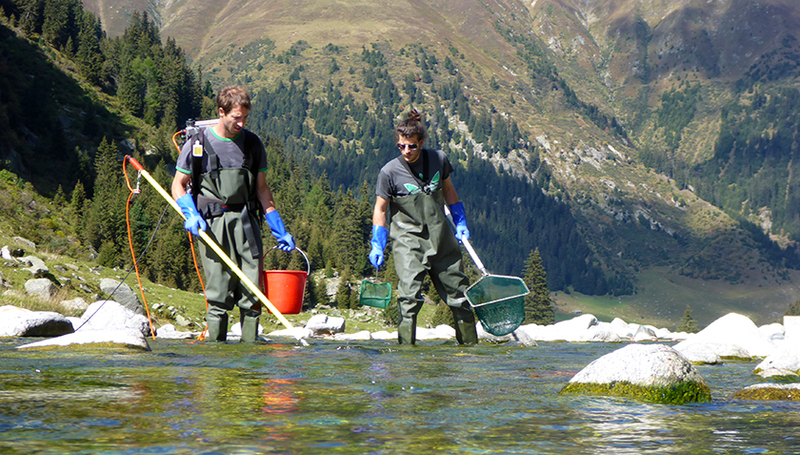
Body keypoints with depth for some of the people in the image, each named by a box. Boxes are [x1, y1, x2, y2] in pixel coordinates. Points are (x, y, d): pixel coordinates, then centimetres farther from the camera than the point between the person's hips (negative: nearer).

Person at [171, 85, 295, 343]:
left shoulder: (252, 144, 11)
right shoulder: (198, 143, 2)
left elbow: (262, 189, 16)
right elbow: (178, 185, 7)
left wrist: (280, 232, 12)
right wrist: (190, 215, -11)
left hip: (247, 224, 3)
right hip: (212, 225, -3)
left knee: (252, 292, -3)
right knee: (218, 294, -5)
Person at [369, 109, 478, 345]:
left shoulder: (439, 159, -2)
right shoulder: (390, 172, -11)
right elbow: (380, 209, -2)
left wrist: (460, 223, 13)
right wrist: (377, 246, -7)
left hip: (441, 237, 4)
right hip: (408, 239, -4)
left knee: (457, 290, 9)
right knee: (410, 295, -16)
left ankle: (470, 343, 24)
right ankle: (406, 345, -8)